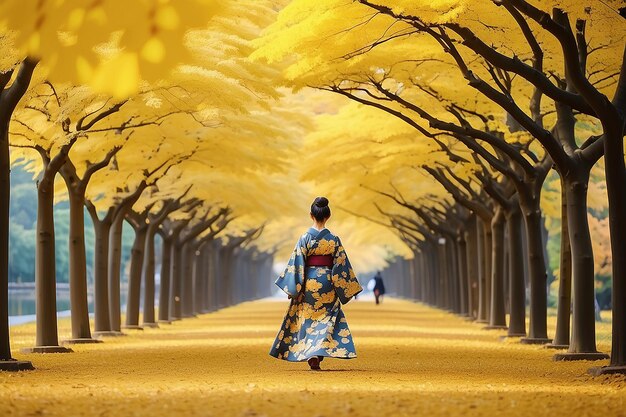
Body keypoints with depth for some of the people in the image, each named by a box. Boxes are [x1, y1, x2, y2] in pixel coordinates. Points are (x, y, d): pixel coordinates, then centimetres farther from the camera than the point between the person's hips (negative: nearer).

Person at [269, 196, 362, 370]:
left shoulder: (305, 238, -6)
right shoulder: (334, 239, -3)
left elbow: (296, 264, -7)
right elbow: (341, 265, -1)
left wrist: (292, 288, -2)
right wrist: (346, 289, 6)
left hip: (308, 284, 0)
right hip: (327, 284, 0)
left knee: (307, 319, 12)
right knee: (326, 320, 10)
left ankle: (310, 354, 6)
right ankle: (318, 354, -2)